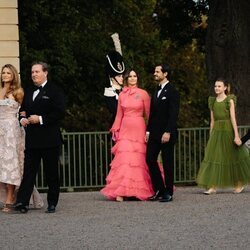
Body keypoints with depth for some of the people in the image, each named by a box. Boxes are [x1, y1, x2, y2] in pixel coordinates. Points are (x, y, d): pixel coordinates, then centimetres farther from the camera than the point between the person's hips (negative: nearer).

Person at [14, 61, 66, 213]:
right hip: (32, 139, 5)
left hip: (50, 139, -5)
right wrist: (23, 119, 2)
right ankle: (22, 202, -9)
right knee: (29, 171, -2)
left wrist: (41, 119, -16)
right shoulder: (28, 91, 17)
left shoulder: (55, 91, -4)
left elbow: (60, 112, -12)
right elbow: (23, 109, 24)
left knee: (52, 173, 3)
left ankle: (52, 203, 11)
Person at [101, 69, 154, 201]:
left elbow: (149, 113, 2)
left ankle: (139, 190, 7)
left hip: (138, 129, -2)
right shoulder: (122, 95, 10)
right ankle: (121, 192, -8)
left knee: (138, 159, -2)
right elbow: (119, 114, 14)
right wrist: (115, 130, 10)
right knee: (124, 159, -6)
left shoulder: (143, 94, 2)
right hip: (125, 129, 2)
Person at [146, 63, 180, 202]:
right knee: (150, 159, 2)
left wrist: (168, 132, -21)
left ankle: (168, 193, 6)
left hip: (167, 133, -7)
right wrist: (148, 131, 11)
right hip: (155, 133, 7)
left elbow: (174, 114, -14)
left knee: (167, 162, -1)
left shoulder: (172, 91, -7)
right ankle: (159, 190, 11)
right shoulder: (156, 91, 17)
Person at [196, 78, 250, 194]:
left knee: (232, 157, 3)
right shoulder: (213, 101, 12)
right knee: (213, 158, -6)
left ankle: (239, 184, 21)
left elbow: (233, 118, -9)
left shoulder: (230, 100, -3)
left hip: (228, 131, -5)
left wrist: (236, 135, -14)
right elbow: (212, 121, 14)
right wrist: (211, 137, 12)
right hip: (216, 132, 5)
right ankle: (212, 186, -9)